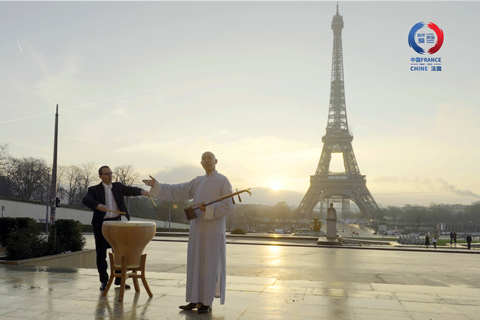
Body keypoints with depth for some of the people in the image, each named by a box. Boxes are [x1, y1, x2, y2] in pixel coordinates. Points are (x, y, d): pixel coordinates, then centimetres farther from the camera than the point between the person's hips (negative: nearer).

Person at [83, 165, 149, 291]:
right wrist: (98, 205, -37)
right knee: (101, 253, 4)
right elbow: (86, 200, -17)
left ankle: (119, 280, 17)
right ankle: (104, 281, 16)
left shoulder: (118, 186, 10)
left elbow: (130, 190, -5)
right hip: (101, 225, -2)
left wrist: (142, 191, -25)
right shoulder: (94, 190, 1)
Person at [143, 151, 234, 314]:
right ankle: (196, 300, 16)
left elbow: (228, 206, -12)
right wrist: (156, 185, 2)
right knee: (195, 264, 8)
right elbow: (176, 191, 10)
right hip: (198, 230, 6)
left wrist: (208, 209, -22)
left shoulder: (223, 181, -5)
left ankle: (207, 303, 6)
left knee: (210, 266, -3)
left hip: (213, 231, -6)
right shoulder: (198, 182, 13)